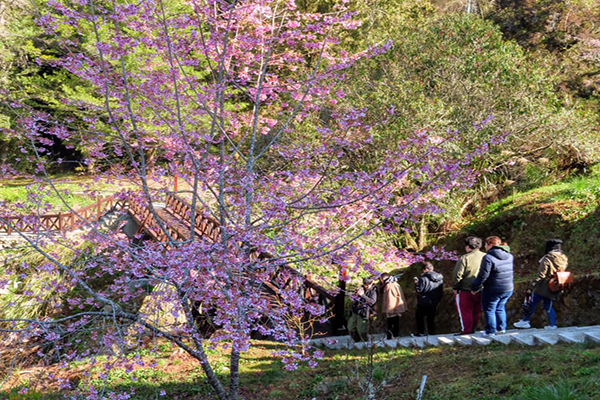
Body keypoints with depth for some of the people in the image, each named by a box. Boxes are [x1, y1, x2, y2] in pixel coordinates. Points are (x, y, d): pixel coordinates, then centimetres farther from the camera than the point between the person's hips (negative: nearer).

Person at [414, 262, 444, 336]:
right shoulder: (440, 278, 4)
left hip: (423, 302, -6)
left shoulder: (423, 278, -16)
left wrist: (416, 283, 1)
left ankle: (420, 332, 4)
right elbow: (441, 292, 10)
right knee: (431, 318, 14)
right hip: (434, 303, 6)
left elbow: (419, 290, -15)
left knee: (420, 317, 7)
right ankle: (432, 332, 13)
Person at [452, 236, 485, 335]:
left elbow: (457, 275, -15)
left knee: (465, 312, 6)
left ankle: (466, 331, 9)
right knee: (476, 312, 17)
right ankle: (472, 329, 28)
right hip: (481, 290, 5)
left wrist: (455, 287, -1)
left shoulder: (464, 258, -16)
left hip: (465, 291, -5)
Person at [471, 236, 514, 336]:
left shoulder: (488, 258, -20)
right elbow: (511, 271, 15)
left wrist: (474, 287, -9)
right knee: (500, 308, 24)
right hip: (508, 289, 7)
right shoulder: (510, 256, 4)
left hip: (493, 290, -7)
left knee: (489, 310, 9)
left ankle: (490, 331, 13)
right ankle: (501, 328, 29)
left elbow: (483, 276, -20)